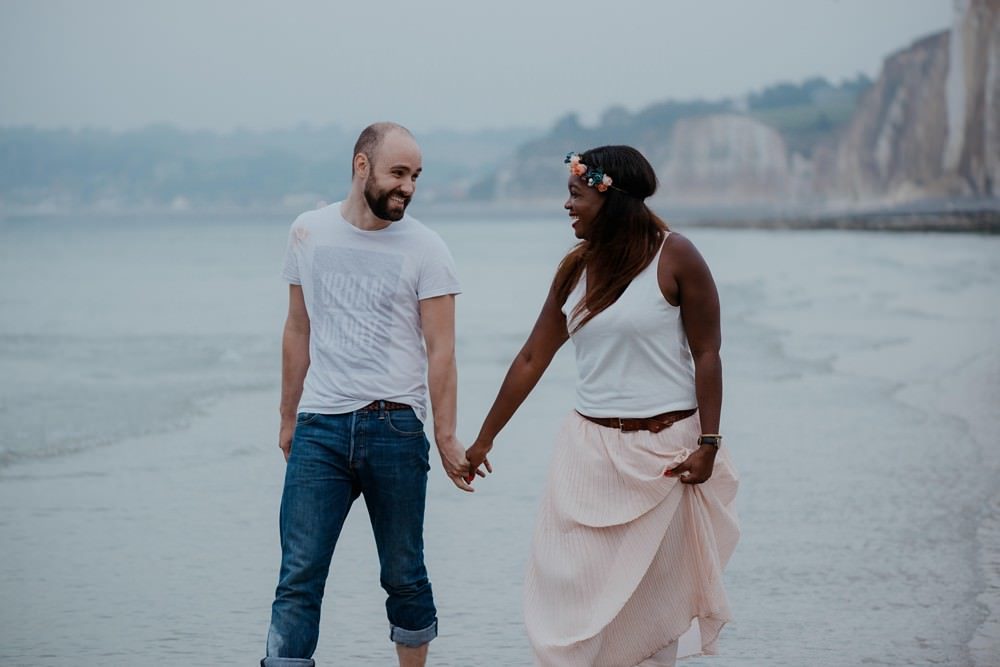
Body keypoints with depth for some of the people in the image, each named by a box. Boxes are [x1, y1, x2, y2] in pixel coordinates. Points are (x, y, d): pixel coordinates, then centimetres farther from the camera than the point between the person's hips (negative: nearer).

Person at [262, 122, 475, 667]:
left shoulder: (424, 249, 0)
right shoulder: (309, 233, 8)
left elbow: (440, 350, -1)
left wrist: (446, 436, -7)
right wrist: (288, 420, 18)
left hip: (395, 427, -1)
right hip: (319, 428, 2)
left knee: (403, 575, 7)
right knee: (299, 574, -5)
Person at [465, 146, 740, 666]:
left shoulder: (675, 257, -7)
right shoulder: (576, 268, 7)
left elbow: (706, 353, -6)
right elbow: (532, 359, 12)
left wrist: (708, 444, -13)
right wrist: (483, 440, 15)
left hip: (663, 449, -4)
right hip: (590, 447, 5)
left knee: (651, 591, 2)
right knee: (567, 582, 0)